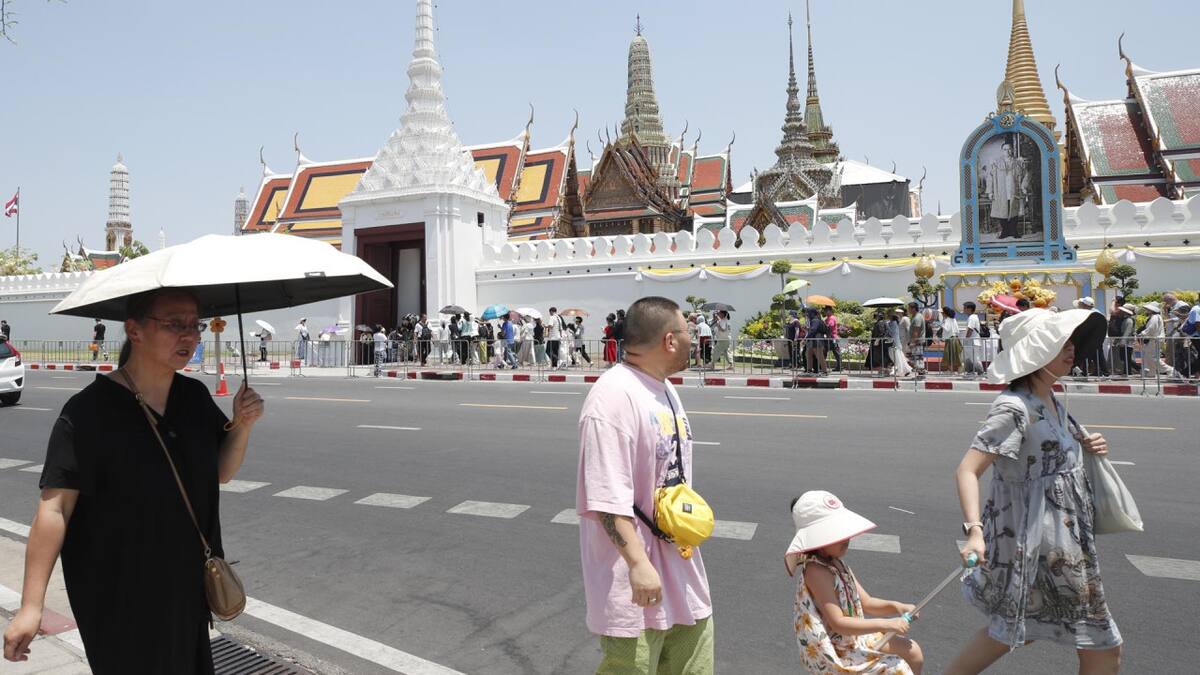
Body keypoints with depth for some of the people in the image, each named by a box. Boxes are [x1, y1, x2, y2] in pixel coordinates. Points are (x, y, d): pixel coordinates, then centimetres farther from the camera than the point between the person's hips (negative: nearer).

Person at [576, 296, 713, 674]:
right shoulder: (614, 395, -21)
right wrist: (638, 562, -29)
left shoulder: (664, 388, 10)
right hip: (634, 582, -9)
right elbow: (607, 498, -26)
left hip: (681, 568, 9)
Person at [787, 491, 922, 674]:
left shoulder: (837, 563, 4)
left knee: (913, 652, 12)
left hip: (853, 637, 9)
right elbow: (837, 623, -28)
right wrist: (885, 625, -26)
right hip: (832, 653, -9)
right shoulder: (816, 571, -26)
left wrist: (896, 607, -10)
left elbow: (866, 603, 8)